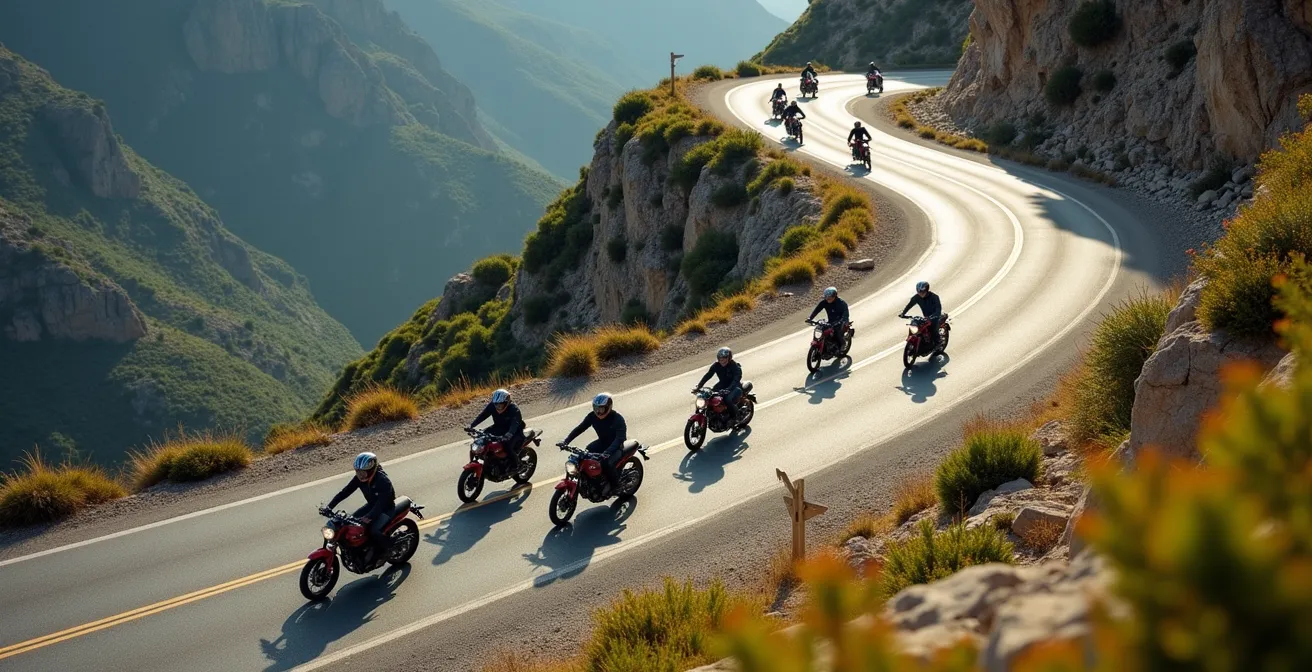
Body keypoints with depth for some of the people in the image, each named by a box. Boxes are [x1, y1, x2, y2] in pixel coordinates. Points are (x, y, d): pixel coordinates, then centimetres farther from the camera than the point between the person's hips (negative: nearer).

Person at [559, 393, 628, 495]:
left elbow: (620, 437, -35)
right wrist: (566, 441, -18)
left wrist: (608, 452, -50)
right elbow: (580, 428, -5)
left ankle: (616, 486, -7)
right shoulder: (593, 416, -9)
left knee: (606, 463, -33)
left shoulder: (618, 419, -26)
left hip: (616, 447, -6)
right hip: (602, 443, 6)